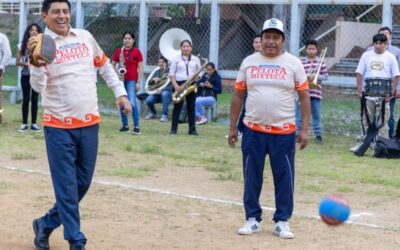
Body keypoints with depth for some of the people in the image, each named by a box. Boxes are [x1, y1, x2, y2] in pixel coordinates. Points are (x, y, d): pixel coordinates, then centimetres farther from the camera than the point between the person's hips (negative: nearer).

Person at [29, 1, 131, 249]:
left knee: (82, 183, 12)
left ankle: (46, 224, 29)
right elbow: (38, 87, -17)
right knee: (67, 187, -3)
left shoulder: (85, 37, 7)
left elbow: (105, 66, 21)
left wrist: (120, 92, 15)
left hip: (90, 123, 5)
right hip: (59, 127, -5)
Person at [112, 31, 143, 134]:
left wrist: (138, 82, -8)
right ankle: (125, 125, 17)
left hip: (132, 80, -4)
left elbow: (140, 67, -2)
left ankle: (136, 127, -12)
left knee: (132, 103, -15)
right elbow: (112, 65, 12)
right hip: (120, 80, 4)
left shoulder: (136, 51, -2)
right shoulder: (119, 51, 7)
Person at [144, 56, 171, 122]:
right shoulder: (157, 72, 17)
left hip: (167, 91, -4)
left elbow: (171, 85, -11)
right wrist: (153, 79, -7)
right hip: (157, 92, 4)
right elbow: (149, 83, 16)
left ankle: (164, 115, -31)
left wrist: (162, 90, -24)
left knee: (164, 94, -40)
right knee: (148, 100, -25)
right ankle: (153, 112, 10)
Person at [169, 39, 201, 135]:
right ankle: (174, 128, 1)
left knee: (191, 107, 3)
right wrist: (175, 85, -12)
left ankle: (192, 129, 6)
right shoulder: (176, 59, 5)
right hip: (179, 84, -2)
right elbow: (171, 73, 1)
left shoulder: (196, 59, 10)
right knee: (177, 106, -1)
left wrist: (196, 77, -12)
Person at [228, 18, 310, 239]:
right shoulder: (249, 62, 5)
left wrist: (304, 129, -7)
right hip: (253, 131, 2)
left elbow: (304, 97, 0)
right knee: (251, 177, 6)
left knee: (284, 178, 2)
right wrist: (233, 127, 6)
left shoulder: (293, 63, 0)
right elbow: (238, 95, 10)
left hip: (283, 132, -2)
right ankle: (253, 219, 18)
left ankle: (282, 221, 13)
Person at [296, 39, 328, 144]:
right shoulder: (301, 62, 2)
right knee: (299, 114, 3)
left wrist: (314, 76, -12)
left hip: (316, 93, 0)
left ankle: (318, 135, 11)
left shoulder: (321, 62, 4)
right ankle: (297, 133, 10)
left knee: (316, 115, 5)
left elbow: (325, 76, 2)